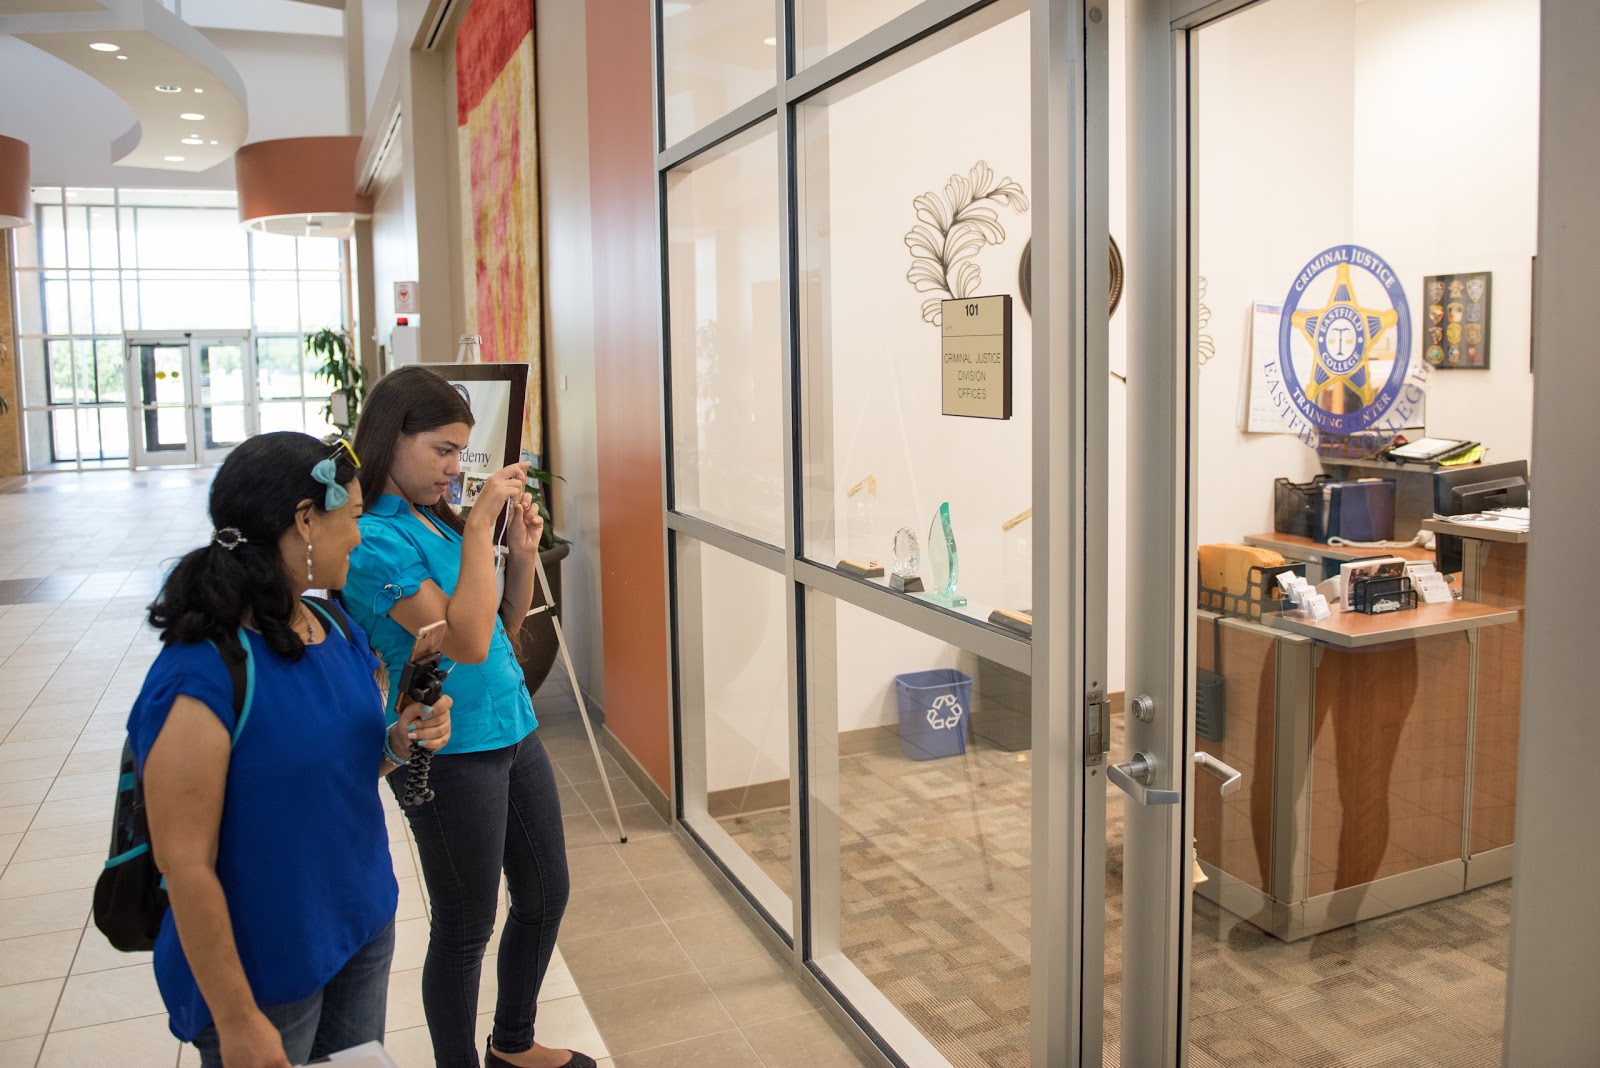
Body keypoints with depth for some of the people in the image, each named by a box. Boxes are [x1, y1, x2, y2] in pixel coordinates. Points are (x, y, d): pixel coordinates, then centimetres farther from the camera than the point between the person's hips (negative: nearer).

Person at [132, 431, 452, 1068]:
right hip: (267, 974, -7)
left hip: (364, 926, 7)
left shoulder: (336, 629, 0)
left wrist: (398, 742, -8)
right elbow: (186, 864, -21)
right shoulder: (201, 675, -24)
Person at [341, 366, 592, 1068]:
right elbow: (466, 641, -27)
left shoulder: (439, 519, 7)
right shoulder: (372, 538, -18)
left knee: (545, 895, 20)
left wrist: (522, 551, -1)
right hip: (449, 751, -9)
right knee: (465, 928, 8)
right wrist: (481, 525, -22)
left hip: (512, 731, 9)